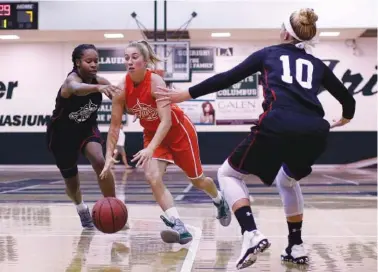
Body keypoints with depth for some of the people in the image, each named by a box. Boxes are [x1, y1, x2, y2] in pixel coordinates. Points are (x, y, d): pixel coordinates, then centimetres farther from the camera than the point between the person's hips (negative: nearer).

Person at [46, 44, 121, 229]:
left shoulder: (100, 81, -14)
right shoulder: (71, 79, -31)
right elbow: (76, 88, -56)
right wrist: (98, 88, -77)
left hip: (87, 128, 3)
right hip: (62, 133, -3)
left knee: (100, 163, -26)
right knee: (71, 182, 11)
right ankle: (82, 209, 45)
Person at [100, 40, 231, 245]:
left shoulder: (156, 82, -32)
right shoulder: (122, 89, -18)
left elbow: (166, 121, -39)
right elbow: (115, 125, -12)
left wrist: (150, 149, -49)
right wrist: (109, 156, -20)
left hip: (179, 130, -4)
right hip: (152, 134, 4)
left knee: (197, 180, 13)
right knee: (153, 178, -22)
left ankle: (220, 201, 46)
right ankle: (179, 226, -20)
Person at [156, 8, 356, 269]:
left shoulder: (269, 53, 21)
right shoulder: (317, 65, 27)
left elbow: (228, 78, 16)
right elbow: (347, 99, 35)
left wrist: (185, 94, 22)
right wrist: (346, 118, 58)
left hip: (278, 126, -4)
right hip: (315, 132, 4)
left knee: (228, 173, 17)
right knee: (288, 180, 35)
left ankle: (252, 234, -4)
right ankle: (297, 247, 29)